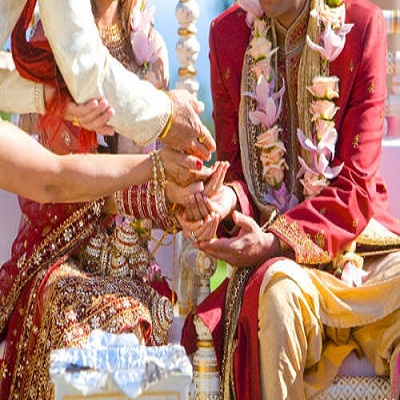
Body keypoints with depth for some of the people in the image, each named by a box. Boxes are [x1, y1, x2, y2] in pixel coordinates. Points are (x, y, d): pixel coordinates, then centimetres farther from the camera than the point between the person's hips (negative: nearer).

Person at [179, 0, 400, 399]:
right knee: (280, 290, -35)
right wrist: (226, 199, -16)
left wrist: (277, 240, -19)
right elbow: (234, 167, 9)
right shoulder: (227, 33, 3)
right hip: (273, 255, 0)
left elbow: (356, 186, -7)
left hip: (356, 234, 0)